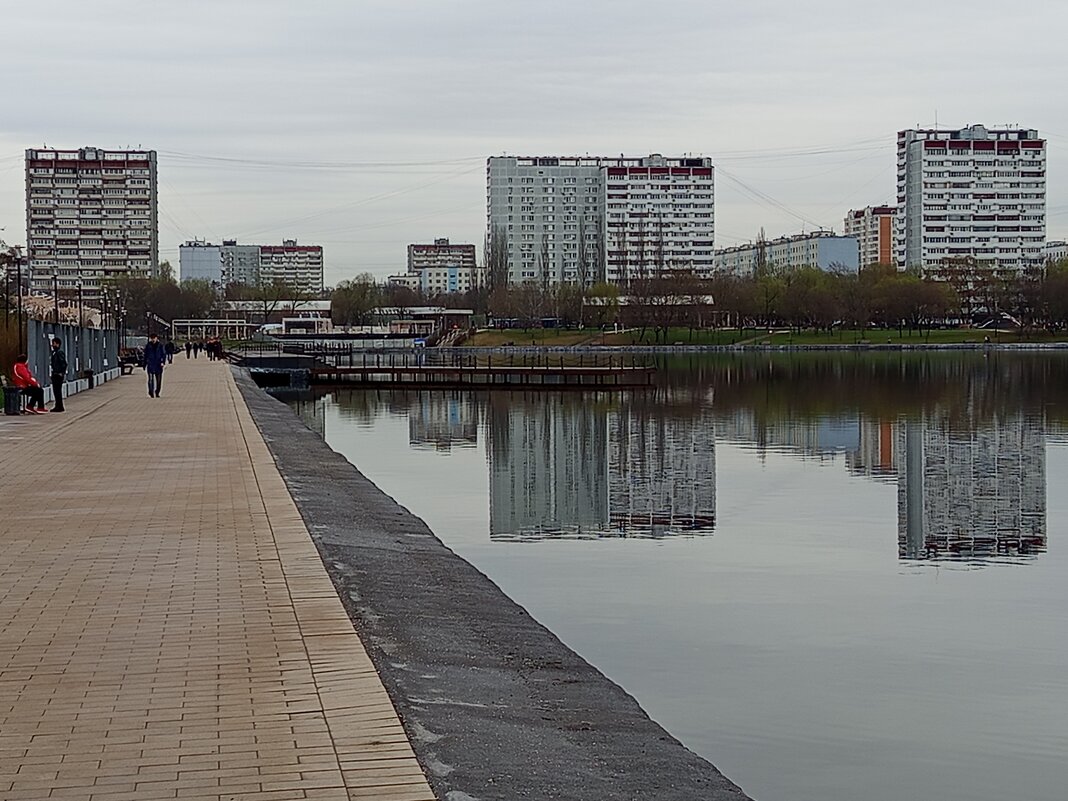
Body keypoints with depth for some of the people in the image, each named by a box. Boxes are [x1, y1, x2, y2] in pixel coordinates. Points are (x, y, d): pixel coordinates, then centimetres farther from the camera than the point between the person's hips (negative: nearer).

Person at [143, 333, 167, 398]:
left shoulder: (160, 345, 3)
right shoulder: (148, 346, 6)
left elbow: (164, 354, 3)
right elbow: (145, 356, 13)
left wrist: (163, 362, -12)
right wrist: (144, 365, 12)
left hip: (158, 365, 1)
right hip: (150, 364, -1)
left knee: (159, 380, 7)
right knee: (151, 379, -12)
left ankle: (157, 393, 20)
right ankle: (151, 393, -15)